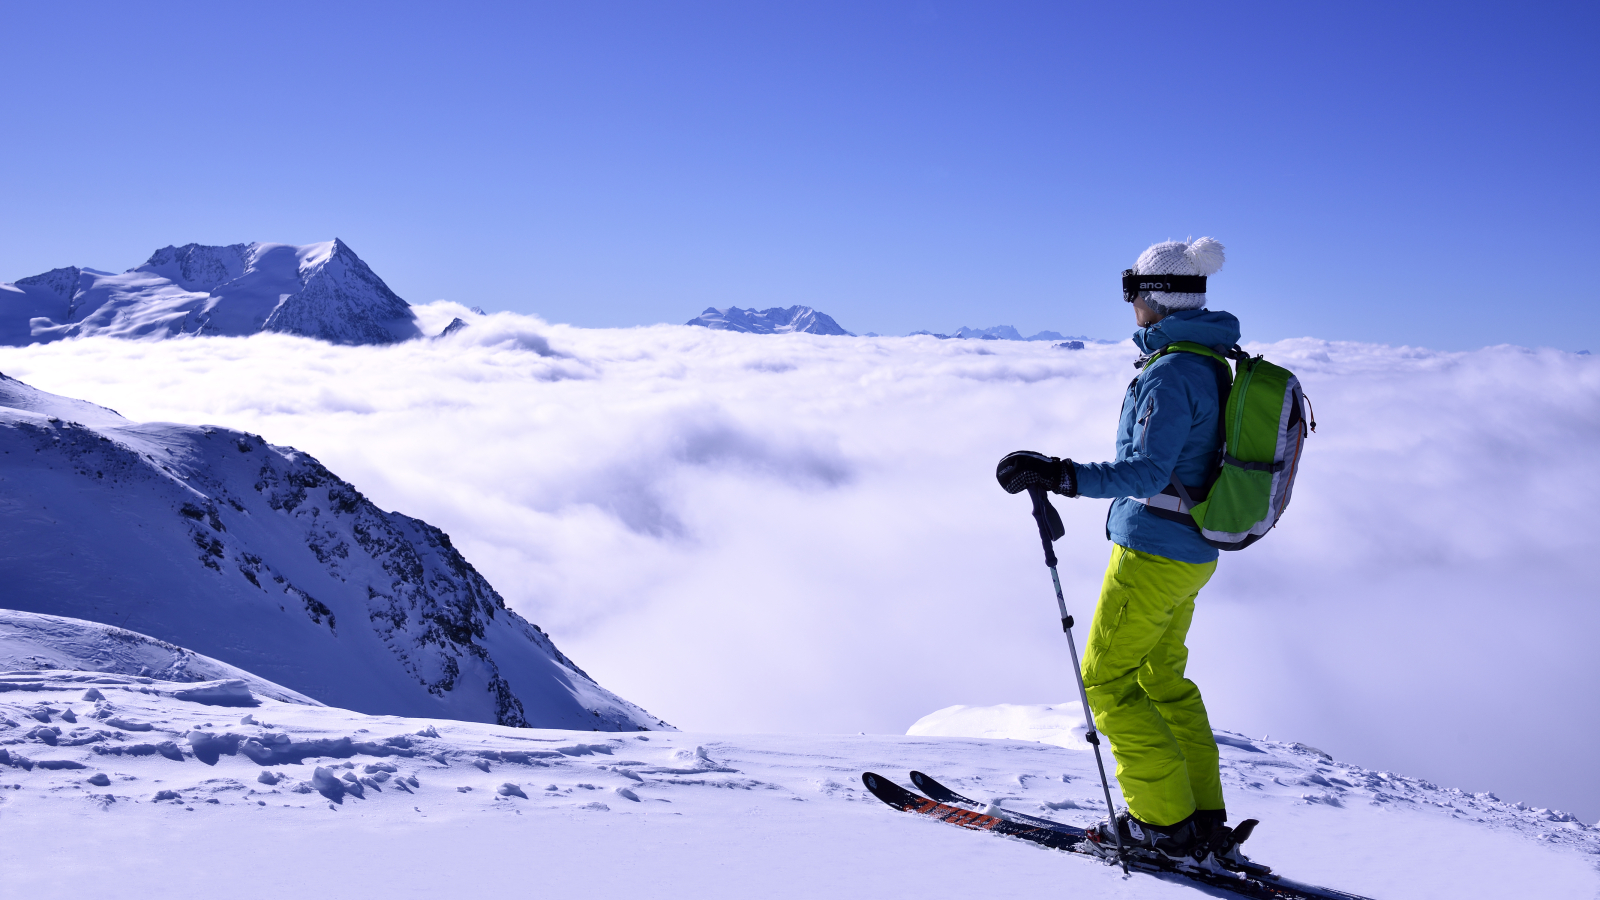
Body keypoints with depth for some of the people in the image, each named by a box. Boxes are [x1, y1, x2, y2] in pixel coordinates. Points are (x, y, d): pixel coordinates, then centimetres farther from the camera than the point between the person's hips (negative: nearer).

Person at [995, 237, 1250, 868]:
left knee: (1106, 680, 2)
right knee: (1163, 679, 19)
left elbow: (1147, 473, -27)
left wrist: (1060, 475, -34)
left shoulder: (1171, 372, -20)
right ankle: (1207, 823, 23)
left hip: (1153, 552, -10)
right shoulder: (1214, 364, 9)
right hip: (1192, 554, 10)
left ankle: (1165, 825, 5)